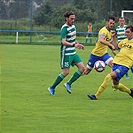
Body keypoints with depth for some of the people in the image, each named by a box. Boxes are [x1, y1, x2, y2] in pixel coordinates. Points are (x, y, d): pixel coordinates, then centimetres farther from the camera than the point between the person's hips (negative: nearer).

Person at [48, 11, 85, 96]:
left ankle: (69, 84, 6)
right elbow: (63, 42, -28)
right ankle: (52, 88, 6)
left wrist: (77, 44, 15)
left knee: (82, 68, -2)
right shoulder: (64, 28, -17)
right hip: (66, 53, -8)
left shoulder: (73, 26, 11)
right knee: (66, 72, -8)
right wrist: (74, 45, -39)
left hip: (73, 53, 9)